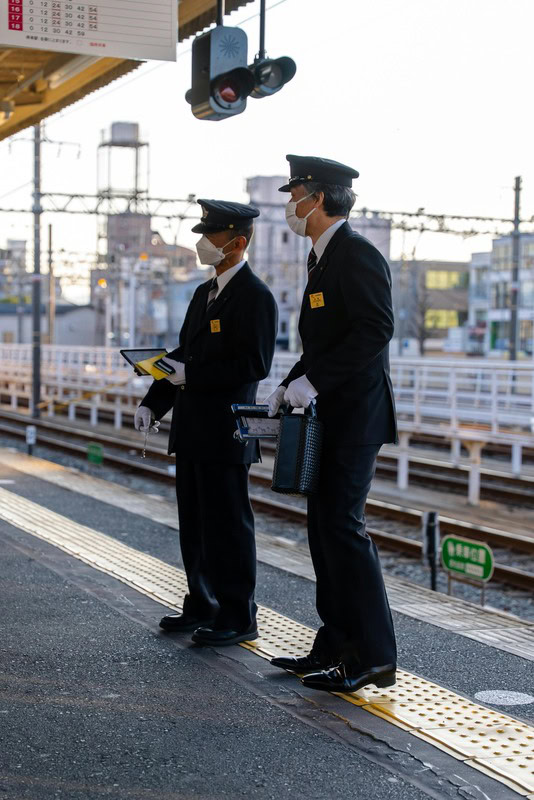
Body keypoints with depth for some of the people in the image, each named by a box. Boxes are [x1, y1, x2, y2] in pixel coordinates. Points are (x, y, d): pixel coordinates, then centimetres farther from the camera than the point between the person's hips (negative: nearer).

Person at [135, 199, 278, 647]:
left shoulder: (255, 297, -11)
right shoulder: (204, 293, 17)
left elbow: (255, 364, -19)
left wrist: (190, 375, -20)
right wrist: (153, 403, 10)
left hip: (225, 430, -9)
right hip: (192, 429, 9)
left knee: (229, 525, -2)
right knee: (195, 524, 15)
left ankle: (238, 618, 7)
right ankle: (202, 606, 26)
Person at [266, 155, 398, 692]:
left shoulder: (356, 254, -13)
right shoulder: (322, 258, 18)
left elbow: (375, 330, -23)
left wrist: (313, 381, -23)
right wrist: (287, 389, 13)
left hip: (355, 415, -10)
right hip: (330, 415, 10)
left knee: (342, 526, -11)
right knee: (326, 528, 11)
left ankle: (373, 656, -3)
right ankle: (335, 648, 19)